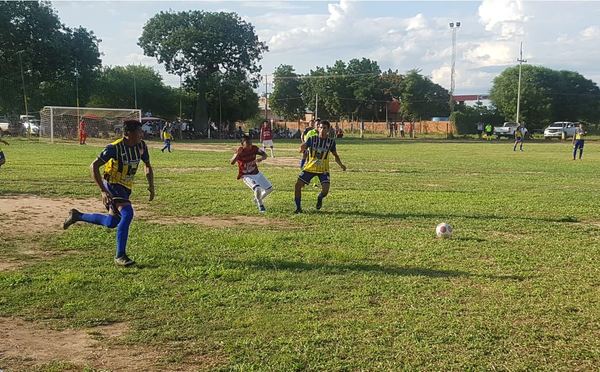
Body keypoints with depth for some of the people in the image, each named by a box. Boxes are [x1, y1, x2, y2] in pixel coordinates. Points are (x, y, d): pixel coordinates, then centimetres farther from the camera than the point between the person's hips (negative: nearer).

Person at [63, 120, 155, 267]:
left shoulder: (141, 146, -5)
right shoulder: (115, 148, -23)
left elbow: (147, 165, 12)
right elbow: (94, 166, -22)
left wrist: (151, 185, 1)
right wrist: (103, 191, -28)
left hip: (126, 188, 8)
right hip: (112, 185, -8)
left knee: (111, 223, 15)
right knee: (127, 213, -28)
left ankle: (77, 216, 37)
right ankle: (120, 256, -19)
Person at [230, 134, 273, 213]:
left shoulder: (254, 148, -8)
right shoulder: (240, 151, -20)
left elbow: (265, 155, -6)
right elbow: (232, 162, -32)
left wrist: (261, 158, -30)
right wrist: (237, 155, -51)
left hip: (257, 173, 6)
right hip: (246, 176, -6)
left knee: (269, 188, 8)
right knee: (257, 189, -28)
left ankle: (258, 199, 35)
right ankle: (260, 205, 0)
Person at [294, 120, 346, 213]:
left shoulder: (331, 141, -2)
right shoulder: (312, 139, -6)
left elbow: (335, 155, 10)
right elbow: (303, 147, -17)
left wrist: (341, 165, -4)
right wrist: (302, 148, -41)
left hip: (323, 169, 0)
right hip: (310, 167, 0)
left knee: (325, 189, -18)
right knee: (298, 185, -9)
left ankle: (320, 198, 20)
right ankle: (298, 207, 9)